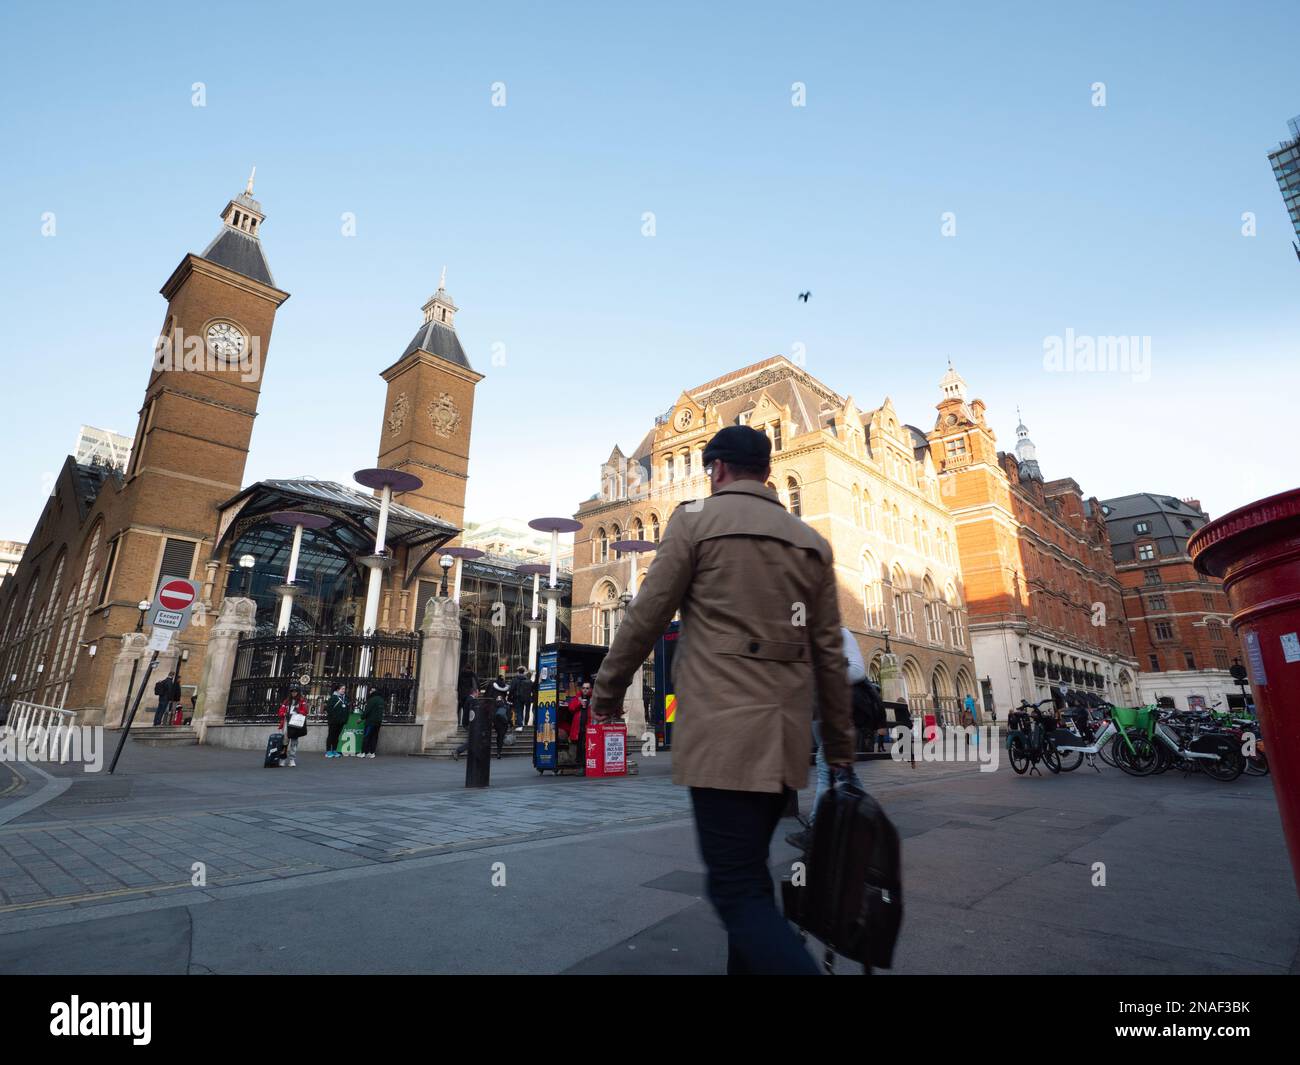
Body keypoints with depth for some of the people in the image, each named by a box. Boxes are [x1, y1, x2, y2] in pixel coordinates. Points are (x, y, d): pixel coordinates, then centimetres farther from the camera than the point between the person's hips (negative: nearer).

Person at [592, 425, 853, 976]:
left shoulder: (697, 518, -1)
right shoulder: (812, 542, 12)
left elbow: (646, 616, -4)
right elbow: (830, 655, 11)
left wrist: (607, 688, 10)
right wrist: (840, 747, 17)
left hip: (722, 730, -6)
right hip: (786, 736, 7)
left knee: (737, 891, -2)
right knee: (750, 875, 20)